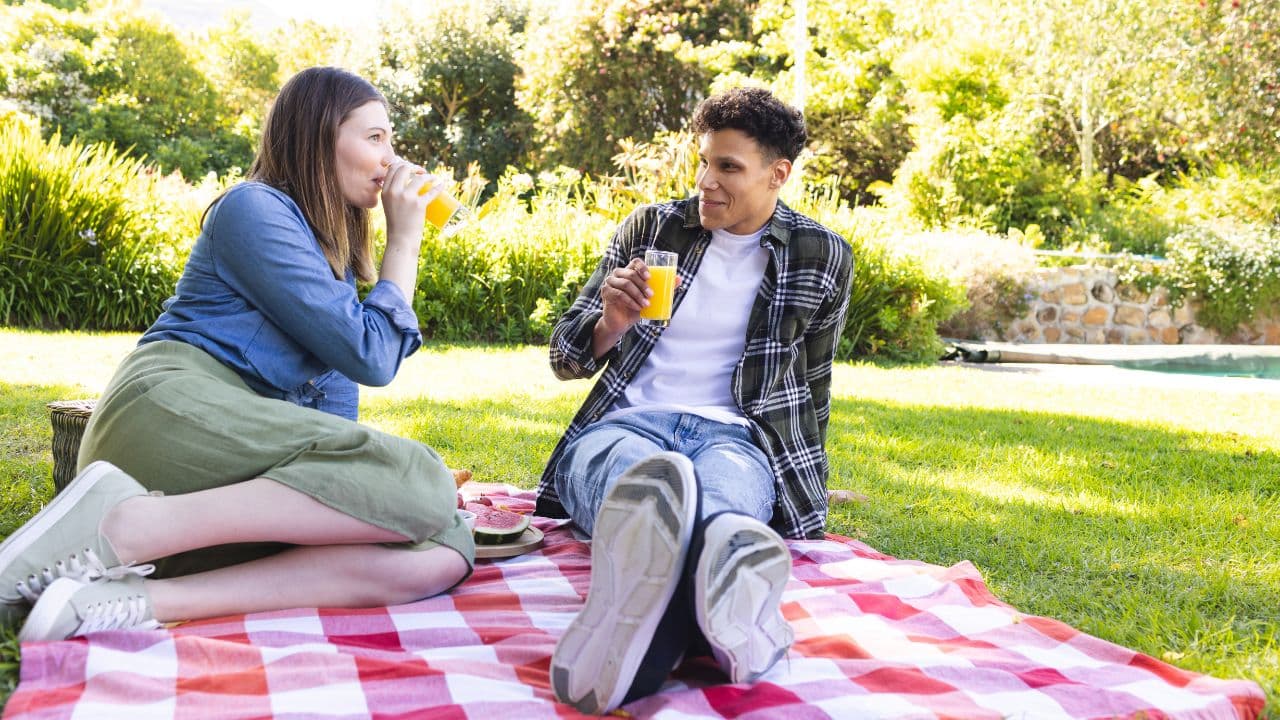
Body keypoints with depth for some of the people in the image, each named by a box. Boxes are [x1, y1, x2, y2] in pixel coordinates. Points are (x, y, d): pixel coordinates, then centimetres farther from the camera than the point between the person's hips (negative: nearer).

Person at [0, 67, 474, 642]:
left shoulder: (330, 247, 28)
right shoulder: (255, 208, 2)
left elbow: (335, 387, 22)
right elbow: (368, 357, -6)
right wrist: (404, 240, 3)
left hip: (254, 462, 8)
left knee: (441, 555, -20)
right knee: (423, 487, -30)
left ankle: (140, 598, -31)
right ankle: (123, 524, -31)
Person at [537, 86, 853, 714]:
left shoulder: (823, 258, 11)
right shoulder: (650, 227, 12)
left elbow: (812, 384, 24)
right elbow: (564, 360, 14)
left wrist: (800, 481, 27)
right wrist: (611, 323, -7)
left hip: (733, 434, 1)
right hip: (624, 423, 0)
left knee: (724, 490, -40)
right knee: (646, 474, -41)